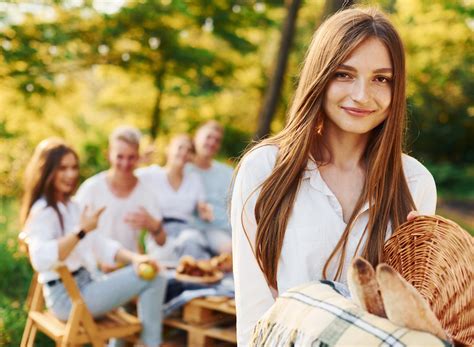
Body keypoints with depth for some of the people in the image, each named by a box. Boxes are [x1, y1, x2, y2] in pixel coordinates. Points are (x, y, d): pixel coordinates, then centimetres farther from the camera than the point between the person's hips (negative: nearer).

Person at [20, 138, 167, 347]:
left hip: (84, 286, 10)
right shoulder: (42, 211, -15)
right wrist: (81, 230, -30)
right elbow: (41, 259, -32)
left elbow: (100, 244, 12)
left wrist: (134, 258, -4)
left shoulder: (71, 207, 15)